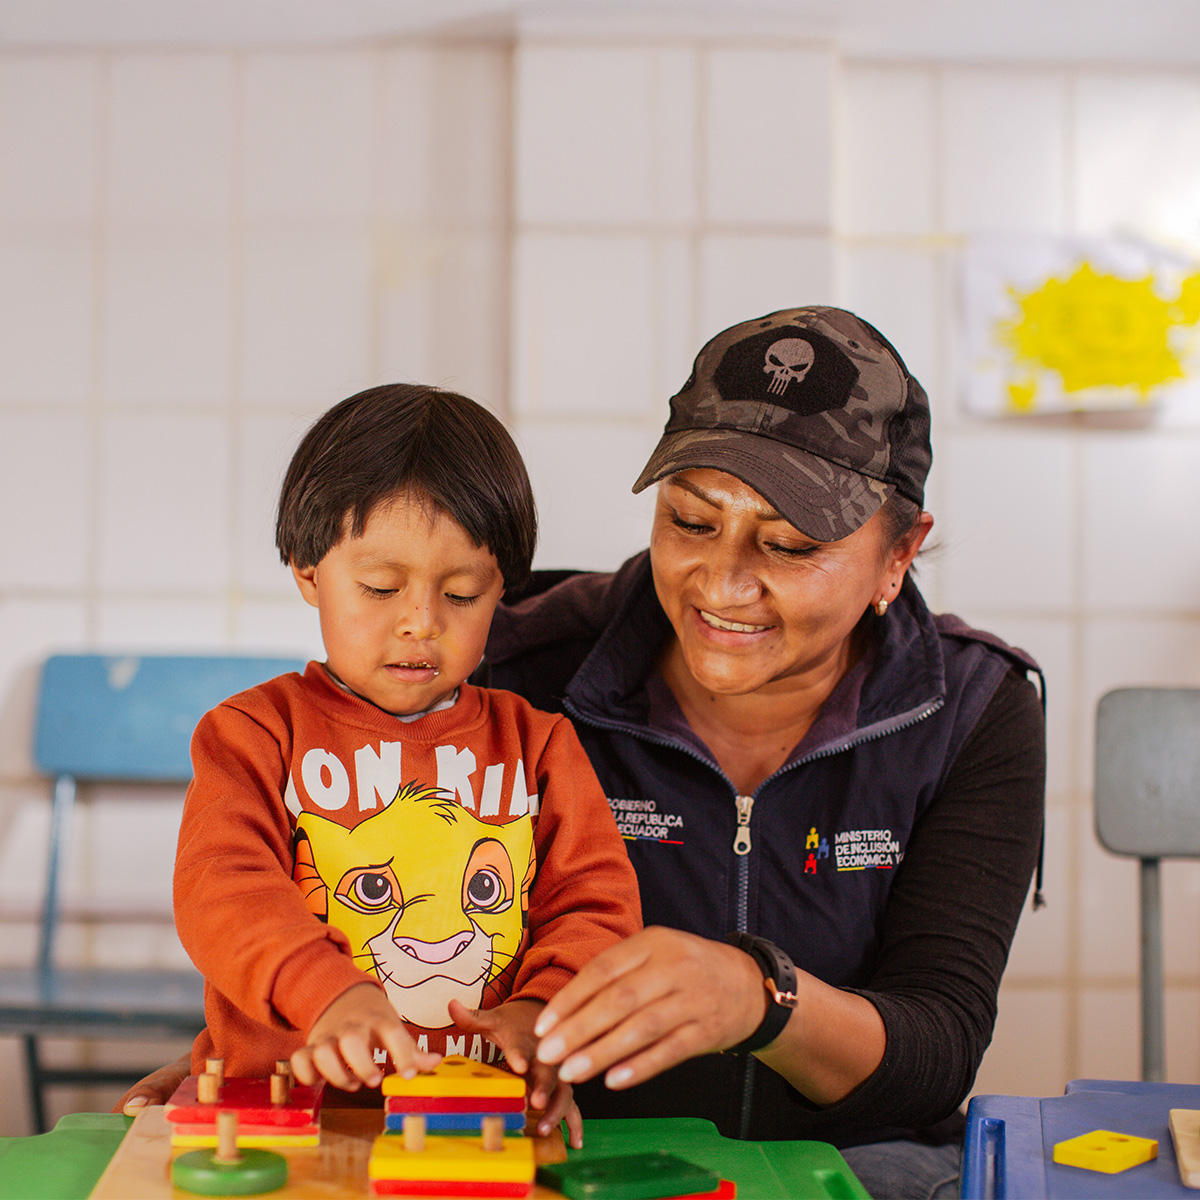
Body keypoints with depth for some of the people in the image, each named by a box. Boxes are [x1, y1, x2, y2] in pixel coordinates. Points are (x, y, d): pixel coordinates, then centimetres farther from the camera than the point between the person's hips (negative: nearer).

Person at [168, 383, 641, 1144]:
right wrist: (327, 994, -28)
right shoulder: (257, 732, 5)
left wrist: (543, 1009, -16)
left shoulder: (535, 743, 12)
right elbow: (222, 890, -9)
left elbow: (596, 902, 6)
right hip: (287, 1099, -1)